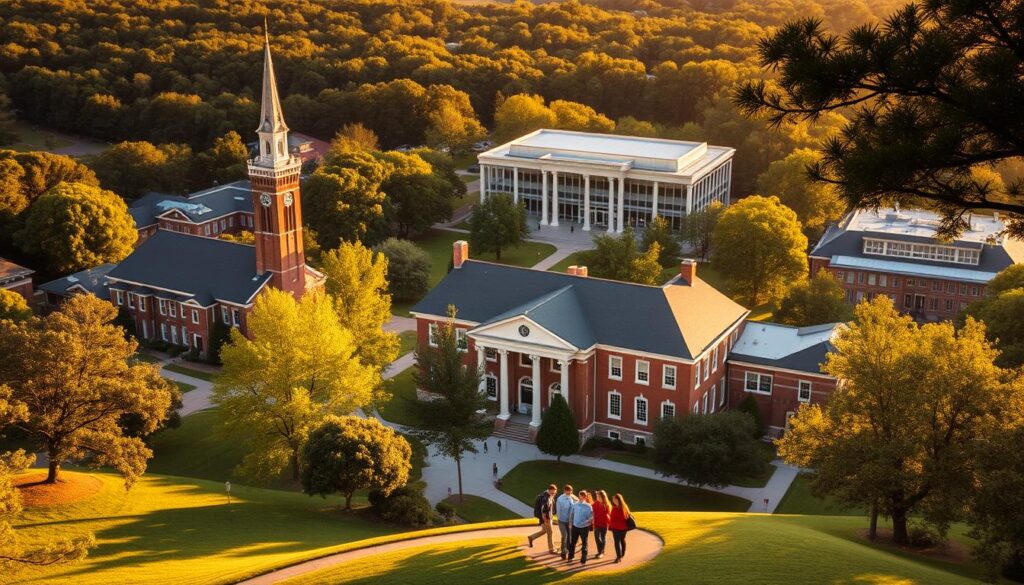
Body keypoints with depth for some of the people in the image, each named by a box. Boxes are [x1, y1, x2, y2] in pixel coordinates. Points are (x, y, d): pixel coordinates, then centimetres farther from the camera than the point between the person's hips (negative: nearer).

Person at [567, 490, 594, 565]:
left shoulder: (588, 506, -11)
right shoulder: (575, 505, -1)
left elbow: (591, 517, -13)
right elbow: (571, 514, 8)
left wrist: (584, 522, -22)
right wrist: (571, 522, 5)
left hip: (584, 527, -3)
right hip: (575, 526, 3)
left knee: (584, 543, 5)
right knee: (573, 542, 12)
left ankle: (583, 560, 14)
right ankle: (570, 557, 28)